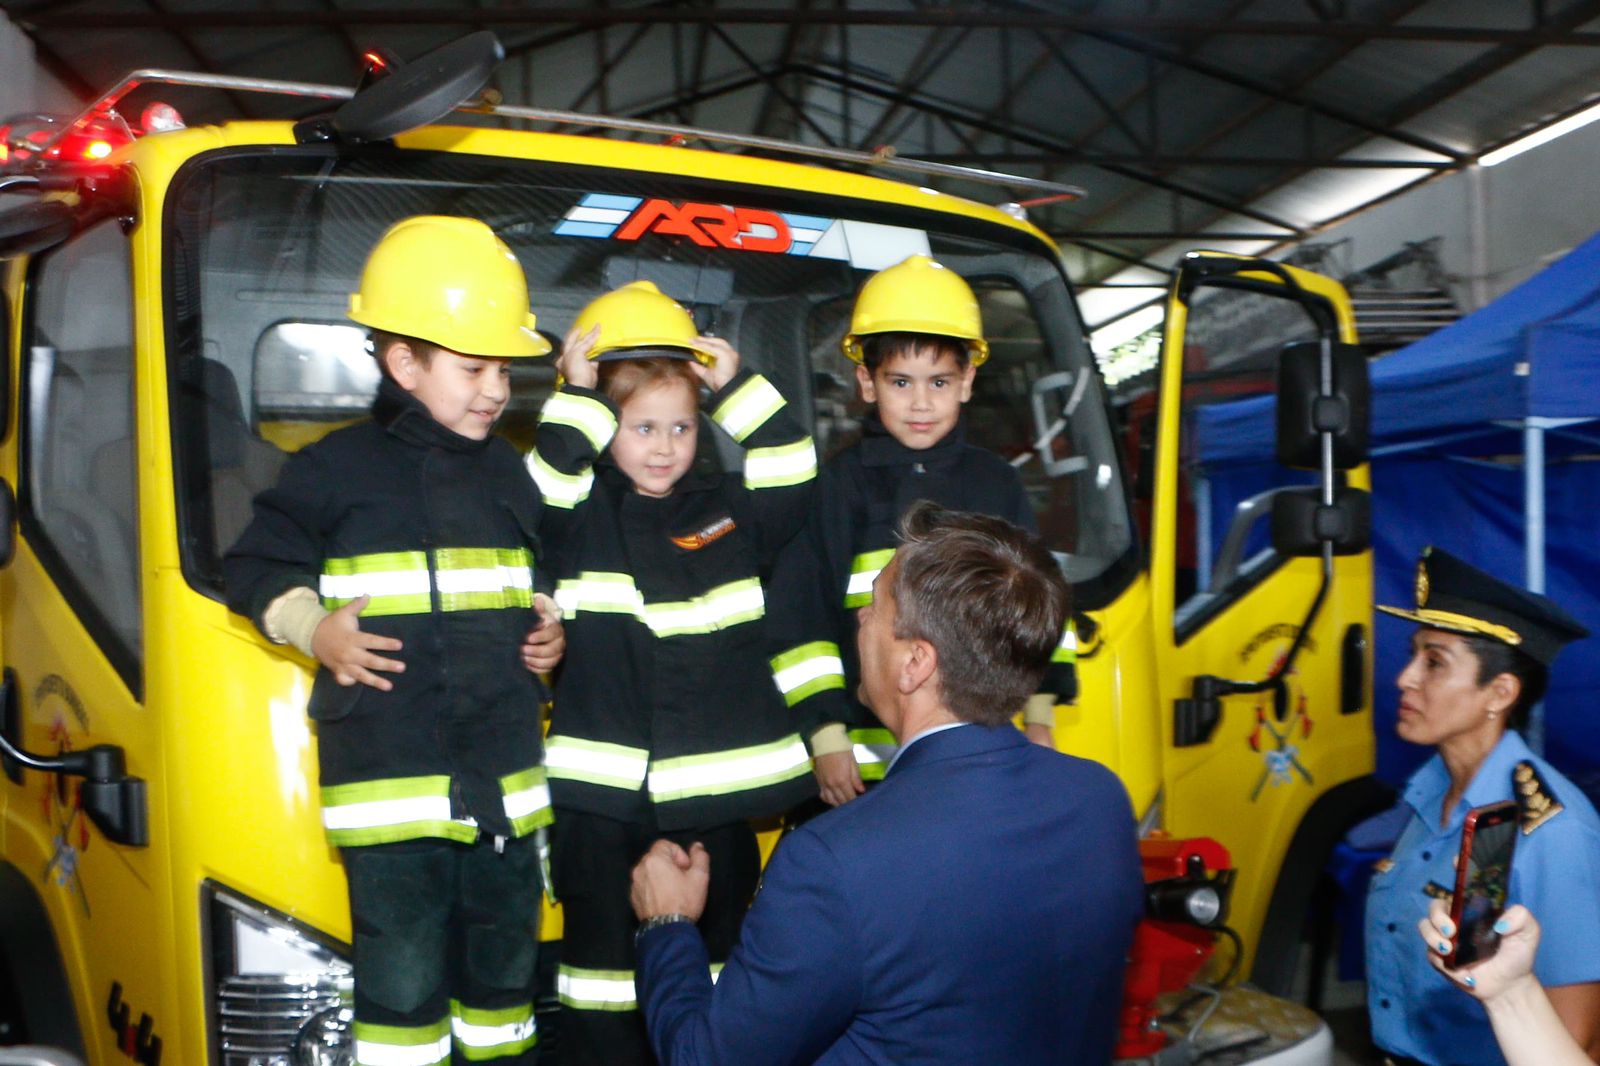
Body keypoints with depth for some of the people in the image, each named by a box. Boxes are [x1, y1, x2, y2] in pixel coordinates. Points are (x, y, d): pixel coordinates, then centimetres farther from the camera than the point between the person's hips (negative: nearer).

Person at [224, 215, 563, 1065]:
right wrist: (314, 628, -12)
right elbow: (253, 569, 4)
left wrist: (547, 630, 9)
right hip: (389, 785, -5)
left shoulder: (509, 472, 14)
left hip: (506, 783, 5)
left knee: (506, 971, 15)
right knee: (401, 984, -2)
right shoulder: (337, 469, -2)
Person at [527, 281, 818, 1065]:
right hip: (601, 789, -2)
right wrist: (578, 394, -12)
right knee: (603, 945, 7)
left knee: (716, 945, 13)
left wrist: (734, 386, 1)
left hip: (716, 787, 3)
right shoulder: (583, 514, 2)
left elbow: (794, 471, 3)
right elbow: (542, 488, -16)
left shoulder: (726, 510, 9)